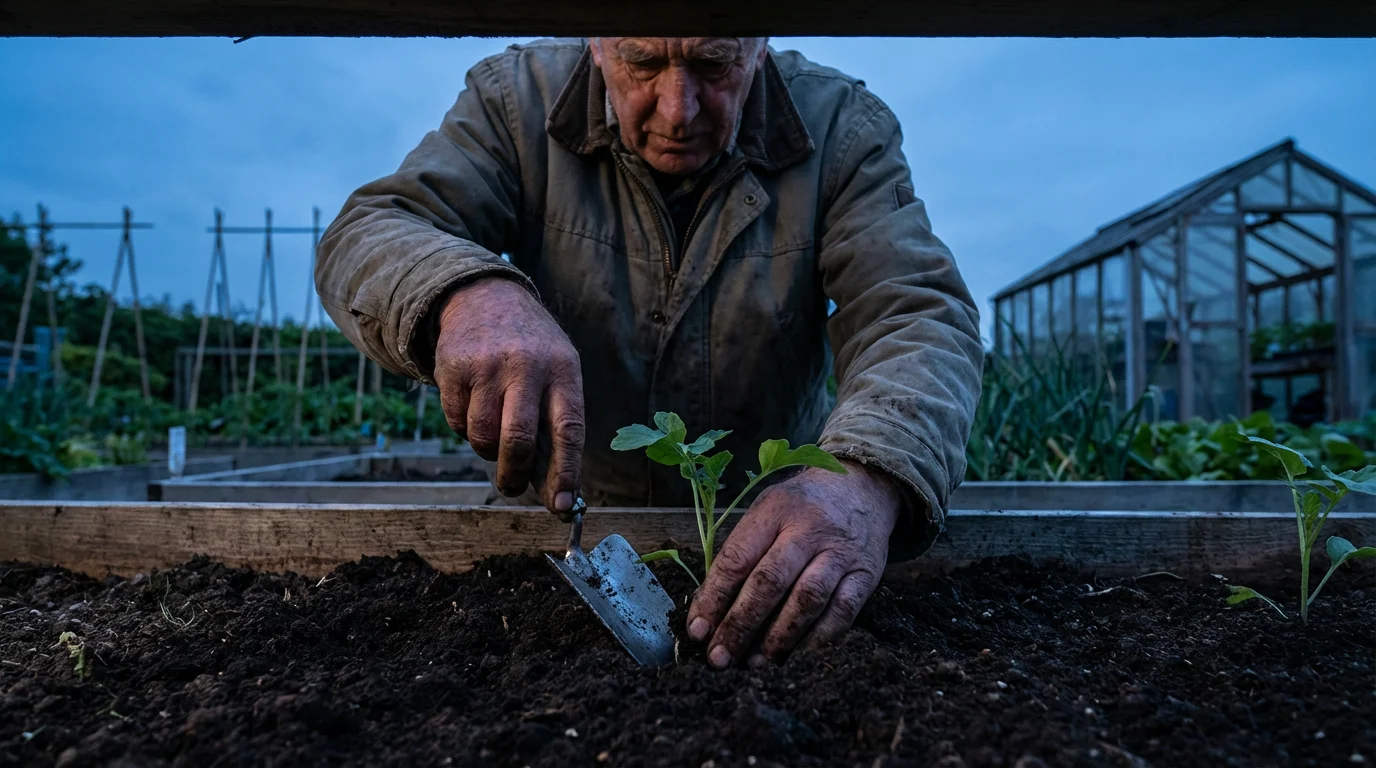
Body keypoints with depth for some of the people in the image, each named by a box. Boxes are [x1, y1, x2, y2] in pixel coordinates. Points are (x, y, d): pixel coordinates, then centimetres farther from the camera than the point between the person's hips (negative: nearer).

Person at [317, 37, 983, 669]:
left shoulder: (842, 130, -10)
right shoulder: (517, 101, -9)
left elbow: (920, 312, -22)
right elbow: (364, 233, -16)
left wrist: (865, 478, -44)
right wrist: (467, 291, -42)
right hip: (558, 522, 1)